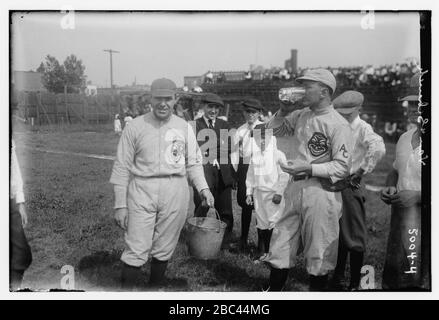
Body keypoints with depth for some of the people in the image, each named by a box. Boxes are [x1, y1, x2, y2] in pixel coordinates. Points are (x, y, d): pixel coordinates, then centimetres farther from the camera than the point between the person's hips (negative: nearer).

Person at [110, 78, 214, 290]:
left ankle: (157, 284, 28)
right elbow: (122, 167, 0)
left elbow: (193, 162, 10)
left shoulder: (184, 128, 6)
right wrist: (120, 204, -3)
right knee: (136, 249, -3)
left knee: (164, 248, 11)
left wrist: (203, 187, -8)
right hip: (142, 192, -2)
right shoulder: (135, 127, -1)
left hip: (175, 193, 2)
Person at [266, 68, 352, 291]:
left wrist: (309, 168, -22)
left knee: (319, 253, 8)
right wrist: (283, 111, 4)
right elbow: (272, 129, 21)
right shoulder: (301, 116, 8)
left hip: (321, 191, -6)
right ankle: (273, 289, 26)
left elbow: (342, 167, -14)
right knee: (280, 246, 12)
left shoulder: (338, 125, -12)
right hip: (295, 188, 7)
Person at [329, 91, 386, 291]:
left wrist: (359, 174, -22)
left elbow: (378, 149, -29)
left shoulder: (362, 128, -10)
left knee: (354, 239, 4)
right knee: (337, 237, 15)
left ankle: (354, 285, 16)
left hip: (350, 187, -6)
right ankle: (337, 280, 28)